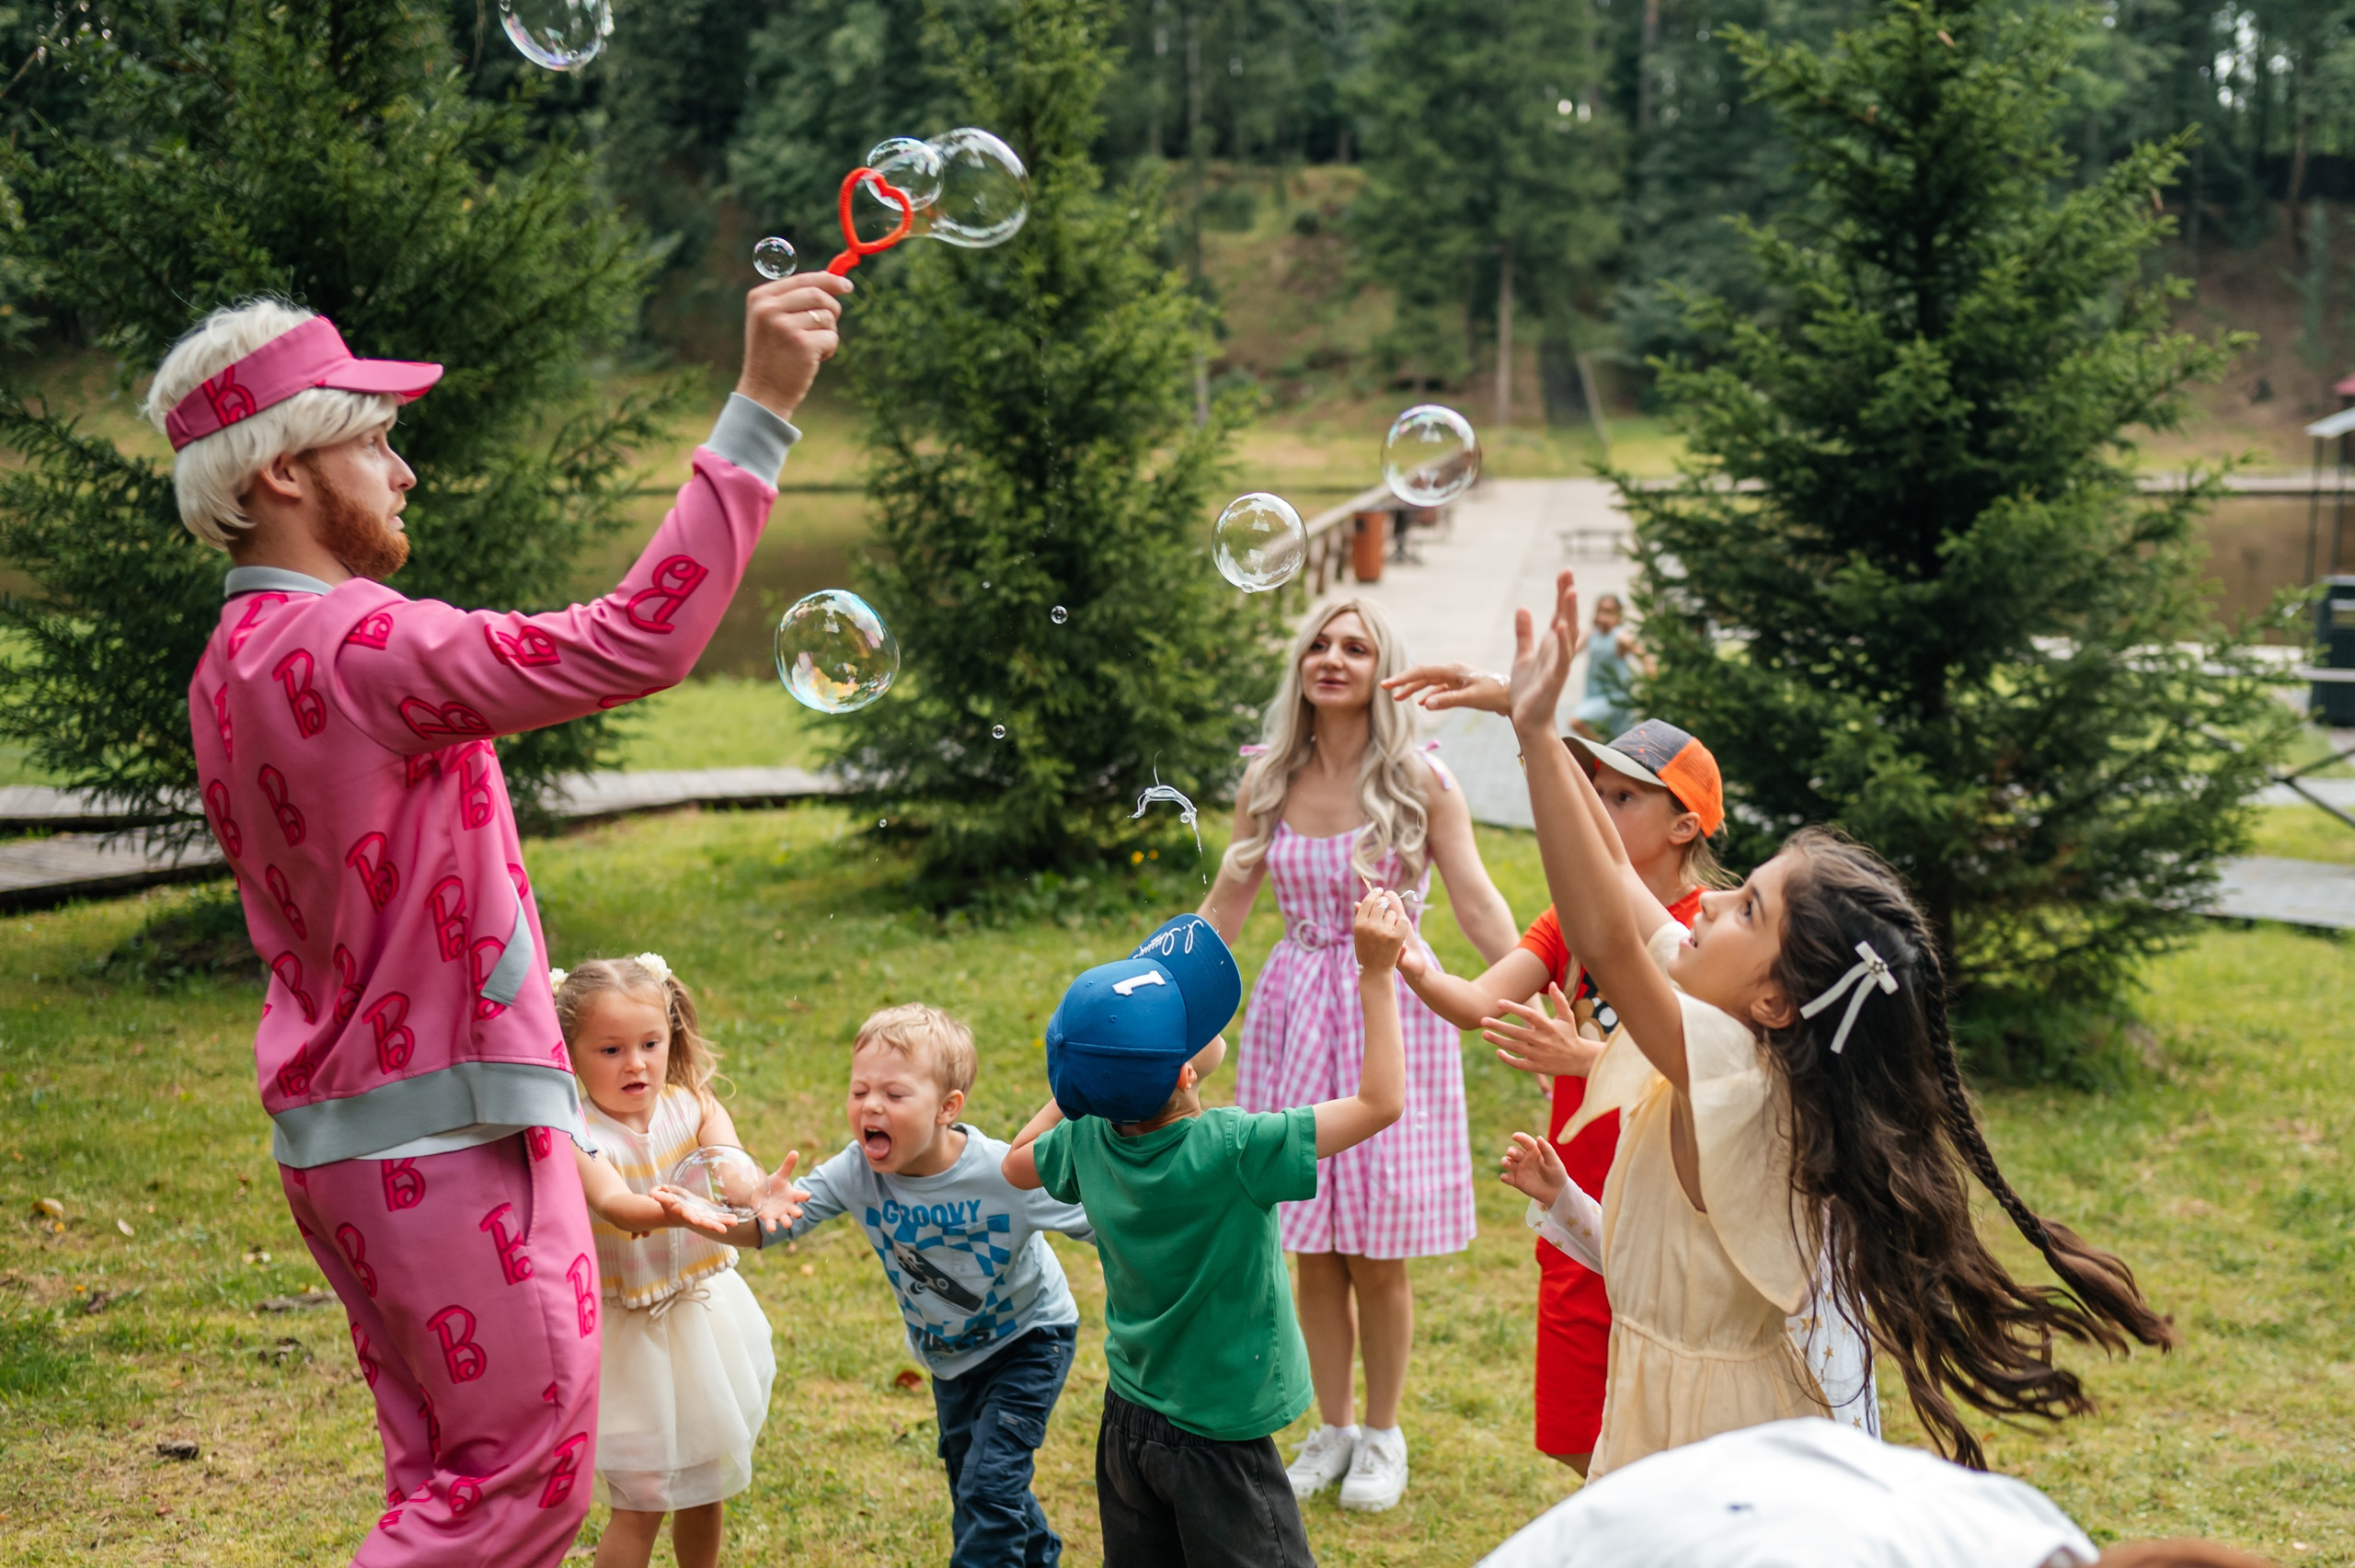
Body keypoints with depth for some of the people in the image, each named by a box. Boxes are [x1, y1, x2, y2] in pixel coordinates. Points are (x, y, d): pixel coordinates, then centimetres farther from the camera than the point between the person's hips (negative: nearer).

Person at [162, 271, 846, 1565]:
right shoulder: (349, 646, -21)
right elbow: (633, 644, -30)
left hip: (344, 1136, 10)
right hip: (448, 1134, -10)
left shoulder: (233, 667, 12)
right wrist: (760, 410, -28)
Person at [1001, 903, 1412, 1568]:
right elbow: (1380, 1102, -25)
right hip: (1216, 1440, -6)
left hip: (1127, 1420, 7)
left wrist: (1090, 1080, 10)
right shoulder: (1231, 1151, -28)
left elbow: (1017, 1163, 15)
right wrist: (1377, 971, -23)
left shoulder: (1088, 1141, -9)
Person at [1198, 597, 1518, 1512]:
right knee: (1314, 1249, 6)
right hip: (1296, 1012, 3)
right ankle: (1332, 1428, 23)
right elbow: (1225, 908, 11)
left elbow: (1479, 905, -7)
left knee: (1378, 1253, 1)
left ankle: (1382, 1436, 20)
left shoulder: (1421, 783, -5)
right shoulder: (1267, 784, 4)